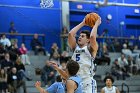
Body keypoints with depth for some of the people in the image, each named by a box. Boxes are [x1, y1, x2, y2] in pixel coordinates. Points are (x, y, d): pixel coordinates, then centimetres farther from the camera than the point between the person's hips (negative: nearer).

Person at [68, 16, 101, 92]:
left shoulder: (91, 49, 1)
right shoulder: (75, 48, 16)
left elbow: (92, 36, -17)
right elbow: (70, 34, 7)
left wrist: (96, 25, -2)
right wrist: (82, 23, 14)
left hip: (88, 83, -6)